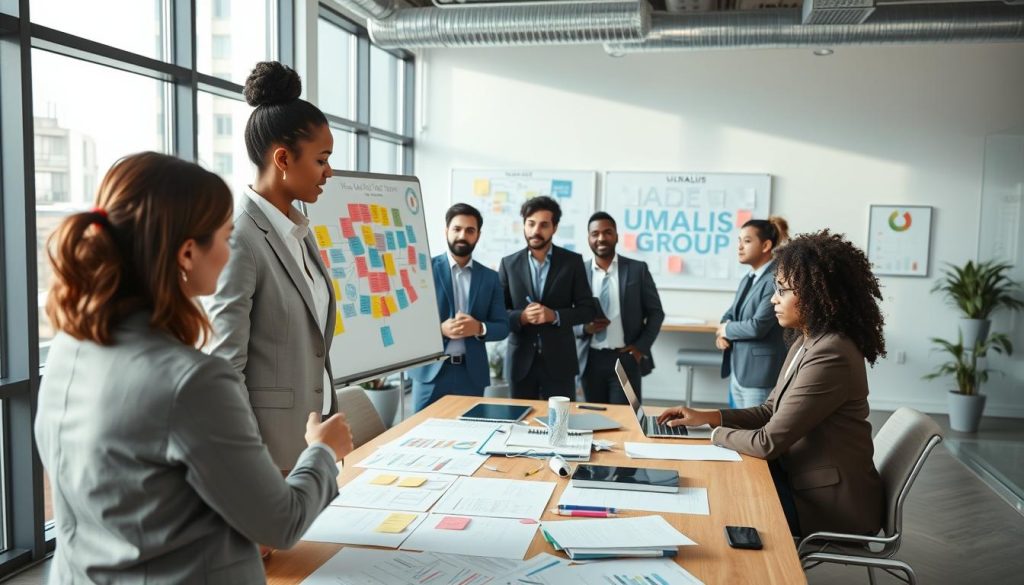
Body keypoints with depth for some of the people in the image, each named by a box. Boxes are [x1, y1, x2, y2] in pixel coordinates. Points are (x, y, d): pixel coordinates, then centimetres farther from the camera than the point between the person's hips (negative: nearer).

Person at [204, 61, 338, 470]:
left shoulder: (300, 231, 9)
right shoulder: (238, 238, -17)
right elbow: (225, 367, -18)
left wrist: (330, 427, 16)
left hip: (313, 431, 8)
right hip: (269, 437, -8)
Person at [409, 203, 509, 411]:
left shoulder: (490, 277, 9)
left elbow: (503, 327, 8)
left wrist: (479, 328, -13)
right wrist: (440, 329, -18)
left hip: (472, 373, 3)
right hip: (430, 371, -2)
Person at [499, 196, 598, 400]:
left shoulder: (572, 262, 1)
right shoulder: (509, 263, 4)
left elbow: (588, 309, 0)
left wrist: (555, 316, -16)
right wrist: (521, 317, -16)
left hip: (559, 360, -1)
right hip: (521, 361, 1)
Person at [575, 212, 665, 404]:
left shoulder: (637, 269, 1)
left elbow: (655, 312, 5)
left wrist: (641, 346, -5)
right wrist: (585, 327, -13)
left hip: (626, 358, -1)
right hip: (591, 360, 2)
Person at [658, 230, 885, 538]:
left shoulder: (830, 357, -26)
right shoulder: (807, 343, 6)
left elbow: (769, 442, -23)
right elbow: (770, 412, 12)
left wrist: (716, 434, -6)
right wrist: (706, 417, 1)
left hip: (831, 504, -8)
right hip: (801, 478, 8)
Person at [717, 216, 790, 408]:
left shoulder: (776, 279, -16)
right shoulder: (748, 279, 13)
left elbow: (758, 327, -22)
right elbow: (730, 315, 19)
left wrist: (727, 330, -4)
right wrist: (721, 334, -3)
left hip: (760, 377, -9)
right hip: (737, 373, 9)